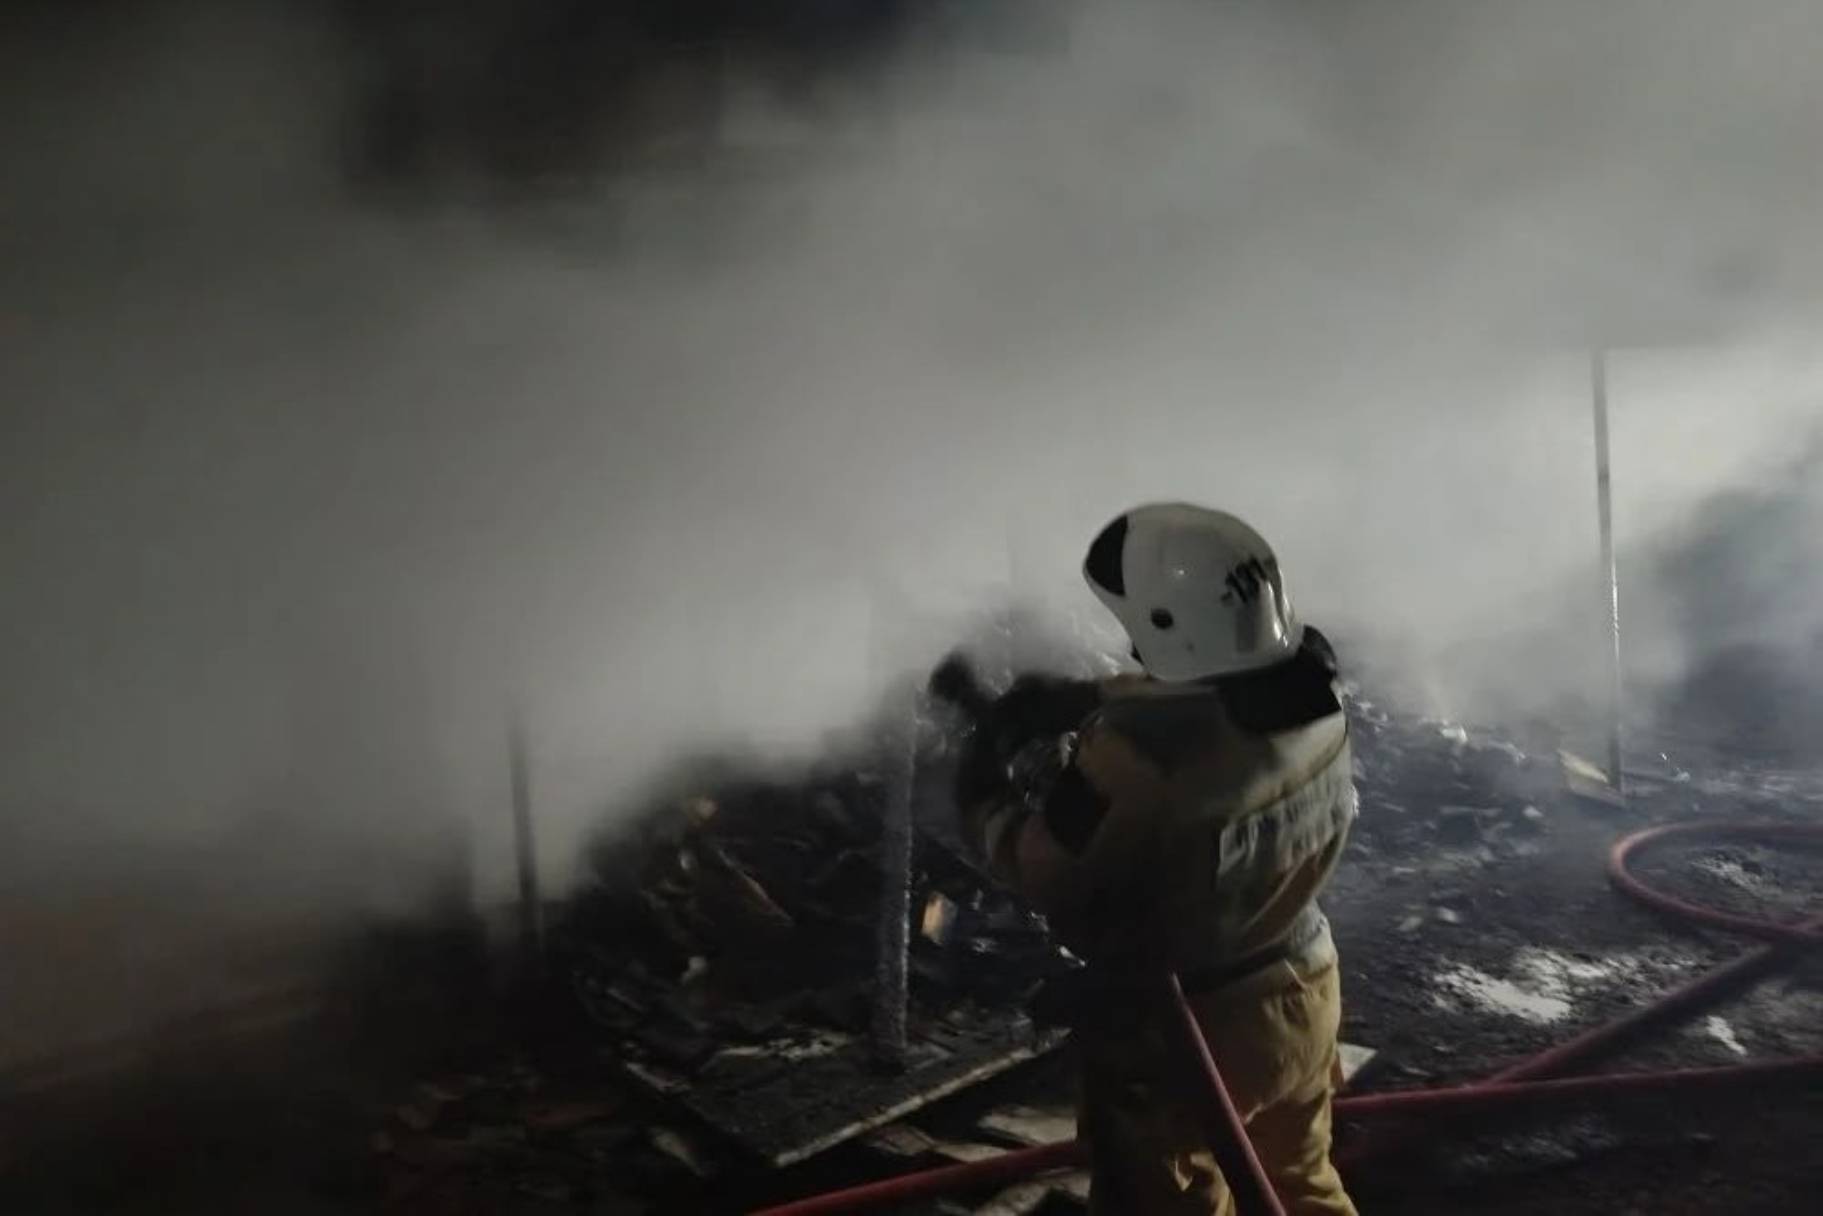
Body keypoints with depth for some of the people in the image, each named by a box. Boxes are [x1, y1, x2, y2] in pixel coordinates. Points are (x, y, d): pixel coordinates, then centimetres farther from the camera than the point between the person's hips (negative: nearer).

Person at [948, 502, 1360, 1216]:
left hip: (1182, 1032, -7)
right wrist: (1071, 703, 0)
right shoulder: (1310, 697, -13)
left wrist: (984, 796, -4)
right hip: (1302, 996, 7)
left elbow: (1049, 877, -20)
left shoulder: (1142, 758, -35)